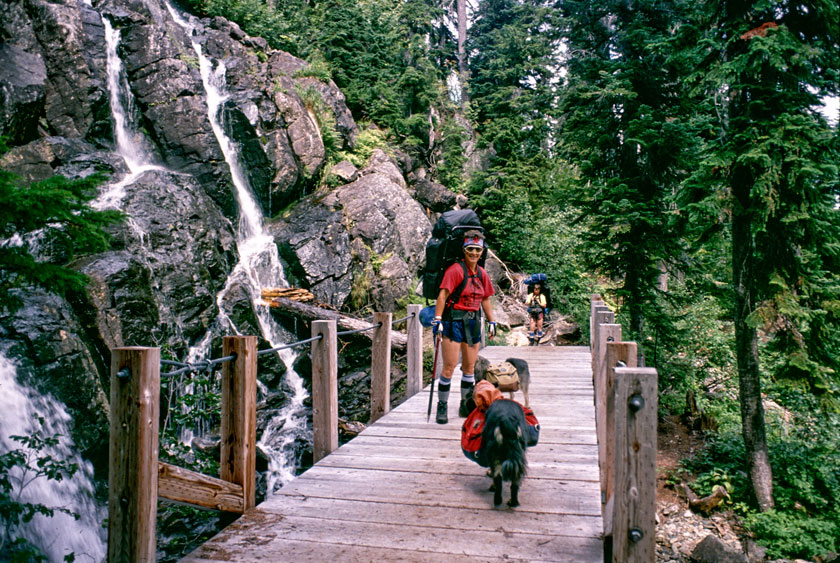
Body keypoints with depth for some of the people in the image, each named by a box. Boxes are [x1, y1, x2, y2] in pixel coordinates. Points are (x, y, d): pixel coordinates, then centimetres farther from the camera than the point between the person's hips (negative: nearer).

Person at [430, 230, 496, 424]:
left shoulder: (482, 273, 11)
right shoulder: (455, 270, -11)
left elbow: (485, 299, 20)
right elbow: (443, 294, -18)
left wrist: (491, 322, 21)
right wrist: (437, 318, -25)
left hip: (473, 321, 7)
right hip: (454, 319, -7)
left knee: (469, 367, 12)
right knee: (449, 367, -6)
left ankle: (466, 406, 24)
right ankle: (442, 407, 6)